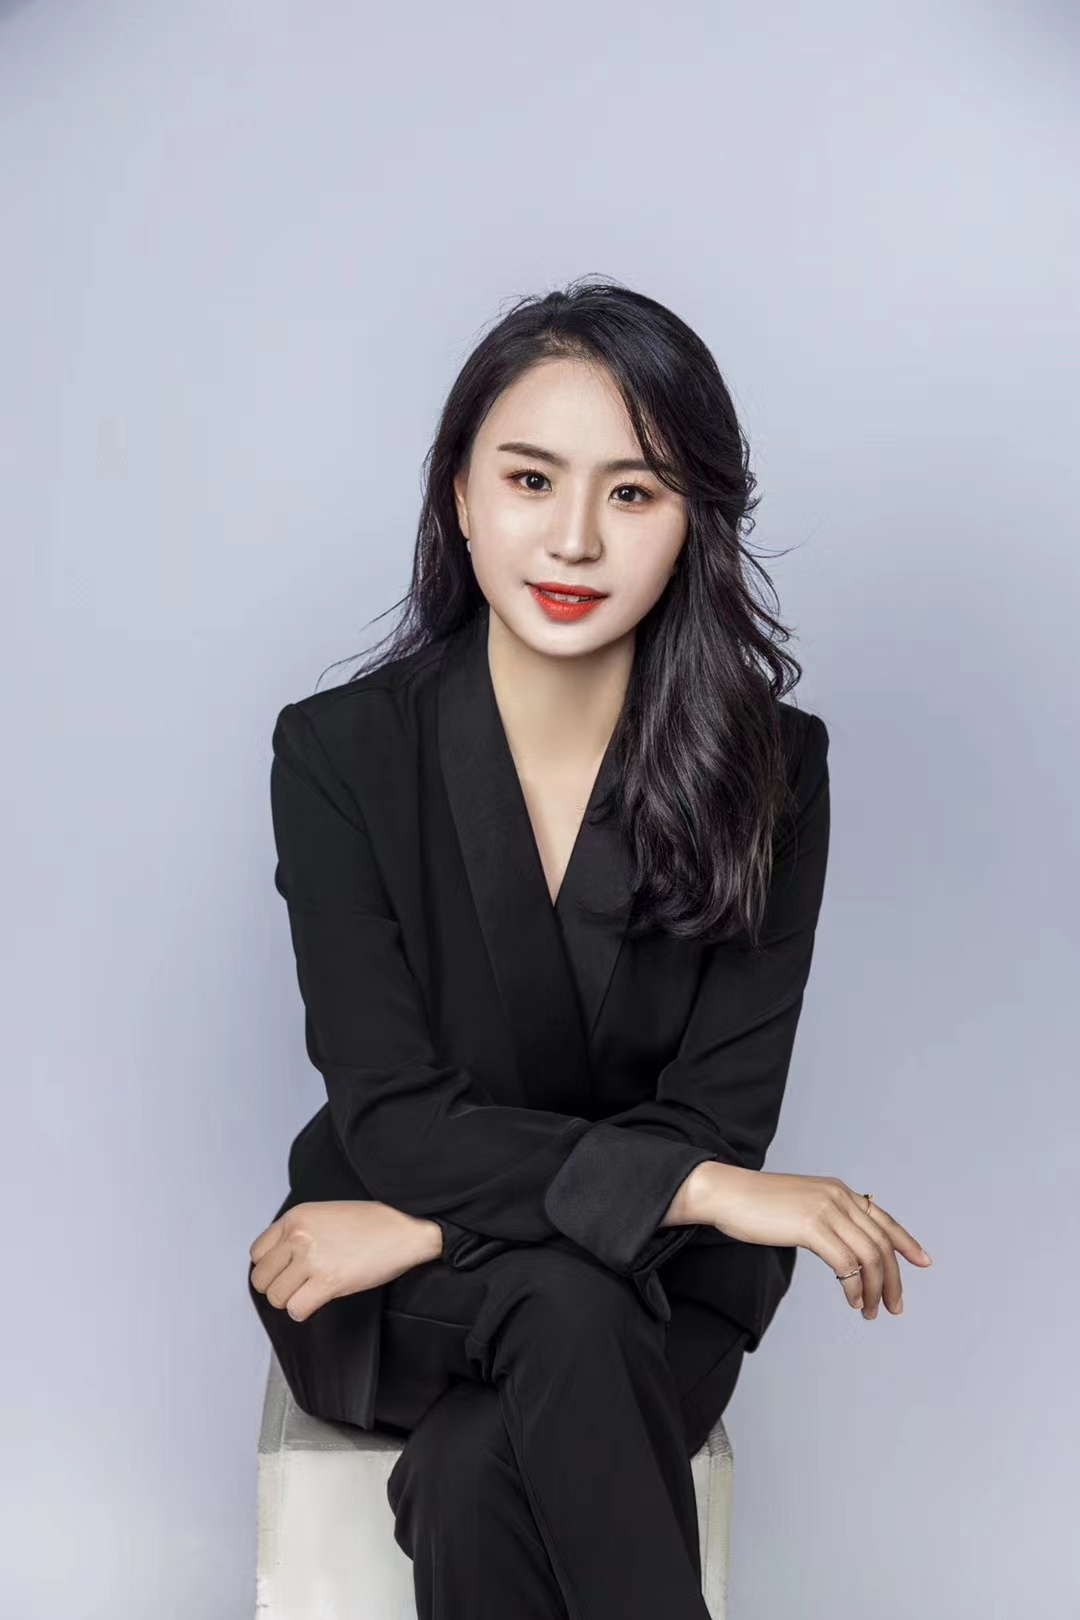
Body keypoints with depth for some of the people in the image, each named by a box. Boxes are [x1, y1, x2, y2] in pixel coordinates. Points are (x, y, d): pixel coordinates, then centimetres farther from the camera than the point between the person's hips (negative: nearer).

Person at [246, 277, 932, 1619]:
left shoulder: (771, 769, -9)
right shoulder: (341, 752, -11)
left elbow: (721, 1112, -11)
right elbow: (390, 1113, -15)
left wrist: (432, 1225, -21)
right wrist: (698, 1188, -25)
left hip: (658, 1301, 0)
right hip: (388, 1289, 1)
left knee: (475, 1484, -32)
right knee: (562, 1303, -33)